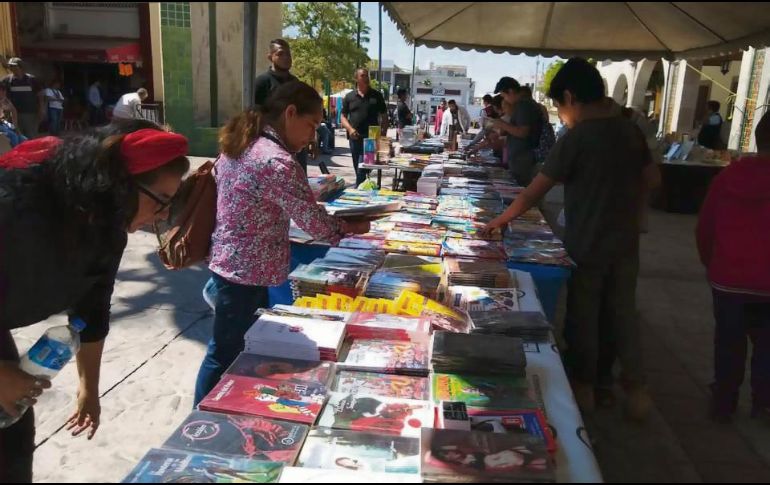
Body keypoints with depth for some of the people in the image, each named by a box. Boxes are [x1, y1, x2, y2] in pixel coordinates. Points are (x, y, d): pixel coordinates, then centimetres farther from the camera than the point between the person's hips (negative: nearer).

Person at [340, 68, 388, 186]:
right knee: (358, 169, 10)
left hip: (371, 137, -2)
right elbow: (343, 116, 8)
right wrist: (350, 128, -11)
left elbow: (384, 116, 8)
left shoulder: (377, 95, 6)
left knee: (362, 169, -11)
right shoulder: (349, 96, 8)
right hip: (355, 137, 2)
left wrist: (383, 135, -2)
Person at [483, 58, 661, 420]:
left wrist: (498, 222, -5)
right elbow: (652, 179, 11)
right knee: (623, 313, 18)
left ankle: (584, 387, 25)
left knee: (583, 317, 11)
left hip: (587, 245, -5)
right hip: (625, 241, 6)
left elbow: (534, 193, -15)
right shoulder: (630, 130, 1)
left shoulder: (575, 139, -17)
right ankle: (636, 388, 24)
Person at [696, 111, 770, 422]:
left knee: (728, 343, 14)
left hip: (727, 279, 2)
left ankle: (723, 403, 24)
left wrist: (711, 264, 16)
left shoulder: (727, 177, -5)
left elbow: (704, 227, 1)